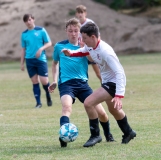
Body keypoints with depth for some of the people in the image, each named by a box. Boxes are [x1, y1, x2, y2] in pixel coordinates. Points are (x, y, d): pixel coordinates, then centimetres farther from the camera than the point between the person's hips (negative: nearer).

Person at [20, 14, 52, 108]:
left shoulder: (41, 30, 0)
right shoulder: (24, 34, 10)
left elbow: (49, 43, 2)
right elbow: (23, 49, 16)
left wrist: (41, 49, -16)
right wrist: (22, 63, 13)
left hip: (41, 59, -3)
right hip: (29, 60, 3)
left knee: (44, 81, -7)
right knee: (35, 82, 2)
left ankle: (48, 96, 21)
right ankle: (38, 102, 7)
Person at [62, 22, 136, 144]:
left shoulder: (105, 51, -31)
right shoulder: (90, 47, -5)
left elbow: (119, 72, -34)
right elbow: (82, 51, 22)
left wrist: (119, 96, -40)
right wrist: (71, 53, 0)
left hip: (114, 83, -10)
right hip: (107, 82, 10)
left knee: (88, 103, -19)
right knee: (113, 109, 29)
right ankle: (128, 133, 51)